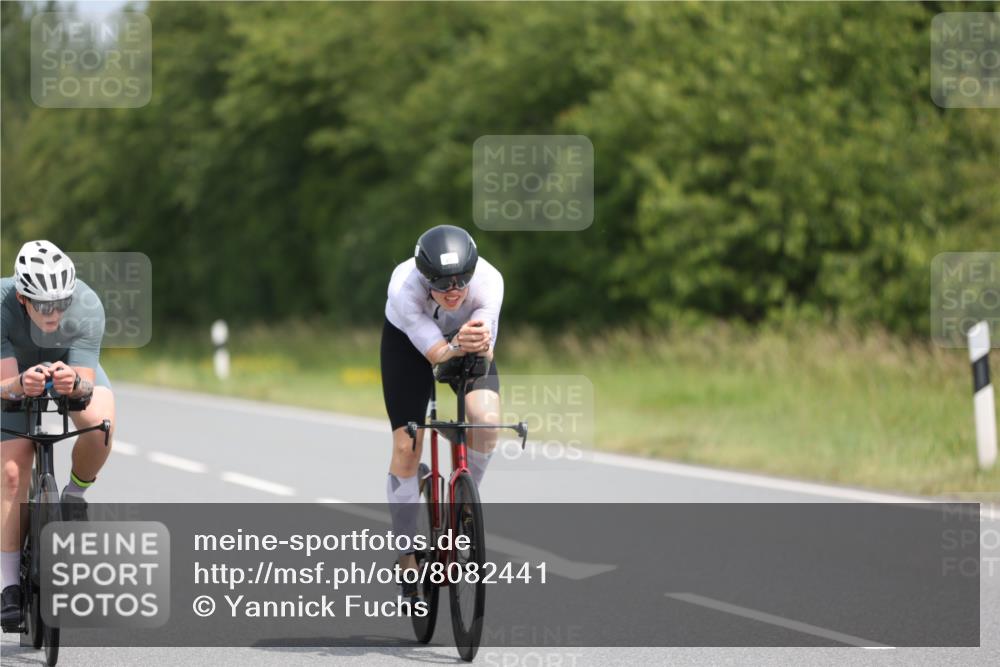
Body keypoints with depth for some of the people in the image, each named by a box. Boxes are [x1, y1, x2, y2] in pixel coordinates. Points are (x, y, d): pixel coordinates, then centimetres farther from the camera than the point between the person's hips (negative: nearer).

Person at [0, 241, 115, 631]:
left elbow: (86, 384, -34)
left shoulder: (88, 307, -36)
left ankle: (76, 492, -2)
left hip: (74, 369, 0)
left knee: (100, 423, -32)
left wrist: (74, 383, -57)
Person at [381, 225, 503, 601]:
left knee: (487, 421, -26)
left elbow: (485, 356, -36)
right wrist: (458, 347, -59)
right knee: (406, 448, -9)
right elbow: (435, 353, -38)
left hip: (467, 336, 1)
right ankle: (407, 562, 5)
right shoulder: (404, 287, -39)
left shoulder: (488, 281, -36)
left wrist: (480, 343, -59)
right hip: (409, 340, -1)